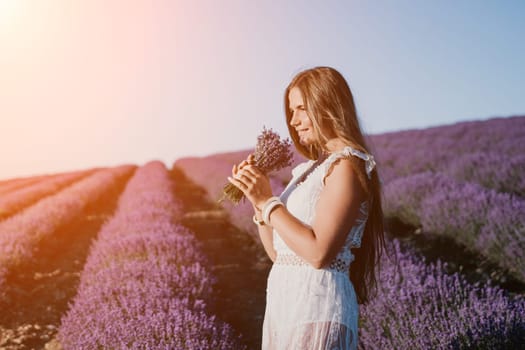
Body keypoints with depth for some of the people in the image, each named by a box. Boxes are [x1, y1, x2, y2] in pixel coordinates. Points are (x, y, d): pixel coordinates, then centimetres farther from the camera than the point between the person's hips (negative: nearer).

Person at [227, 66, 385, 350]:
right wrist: (257, 199, 2)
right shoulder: (311, 168, 12)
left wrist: (268, 201, -15)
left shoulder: (347, 164, -11)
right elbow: (277, 252, 13)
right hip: (282, 302, 8)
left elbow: (319, 253, -21)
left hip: (317, 306, -8)